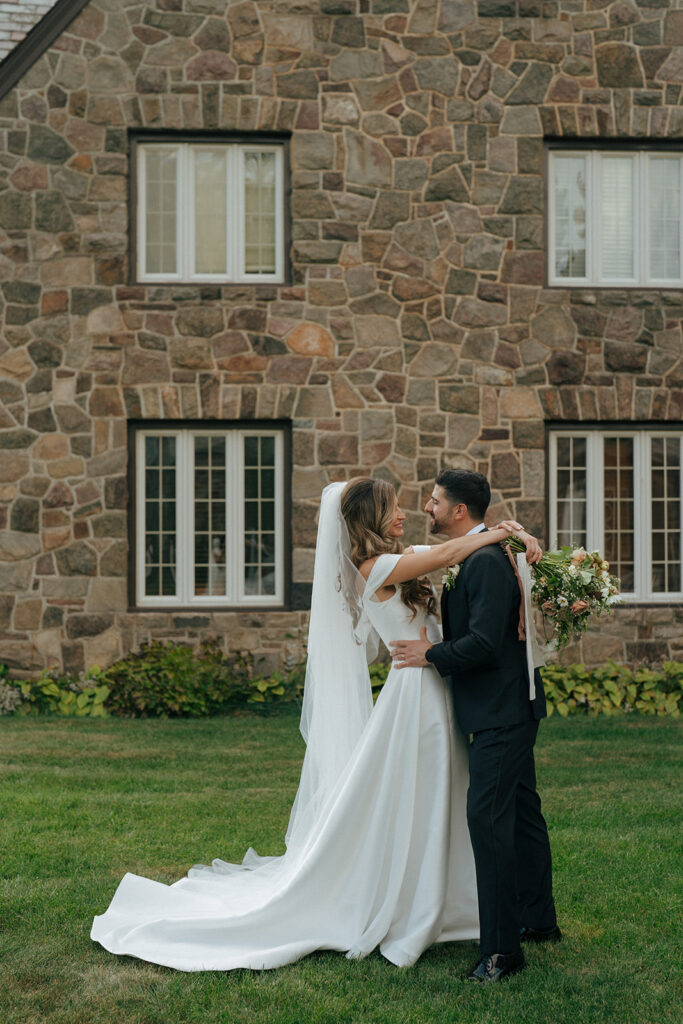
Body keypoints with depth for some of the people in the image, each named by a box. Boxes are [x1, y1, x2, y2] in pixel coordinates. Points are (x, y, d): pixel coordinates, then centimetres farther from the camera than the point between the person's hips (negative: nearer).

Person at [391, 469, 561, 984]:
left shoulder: (487, 560, -19)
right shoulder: (473, 557, 13)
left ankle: (502, 946, -7)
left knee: (487, 816, -11)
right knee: (521, 811, 19)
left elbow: (484, 642, -25)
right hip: (508, 709, 11)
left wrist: (432, 655, -13)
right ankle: (539, 920, 33)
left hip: (502, 711, -11)